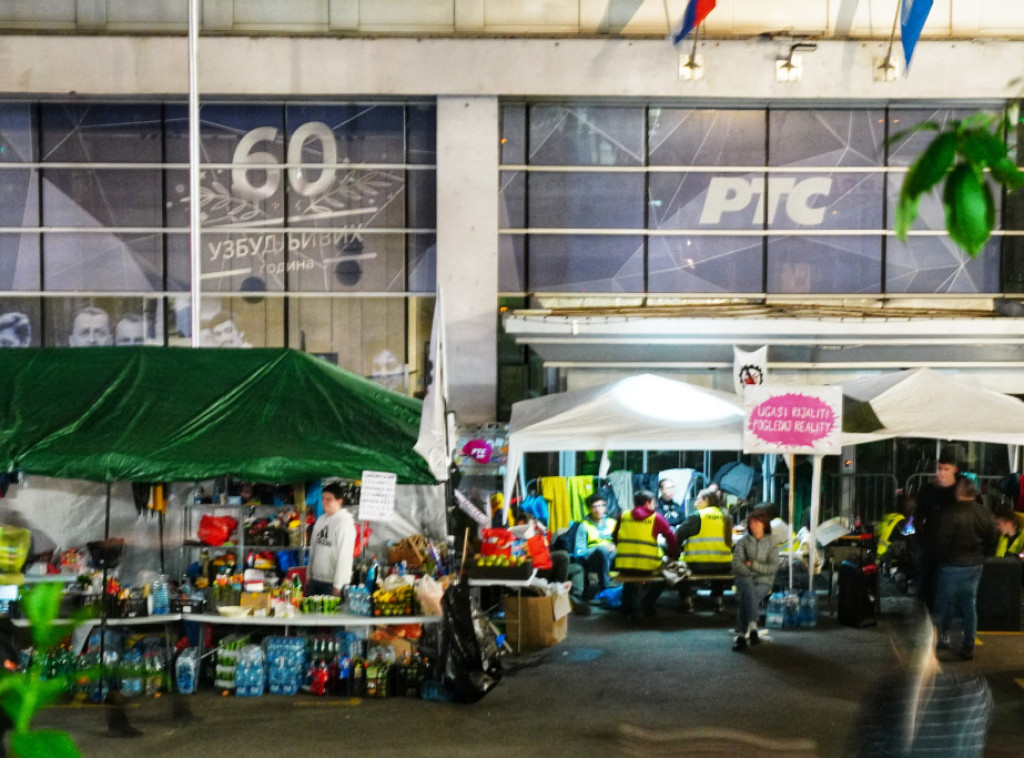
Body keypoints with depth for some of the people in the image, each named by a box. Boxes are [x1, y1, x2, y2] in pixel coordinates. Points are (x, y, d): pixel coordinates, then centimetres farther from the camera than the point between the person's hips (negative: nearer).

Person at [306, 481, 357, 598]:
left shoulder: (345, 522, -11)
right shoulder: (321, 520, 11)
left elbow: (344, 556, -14)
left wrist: (337, 585, -15)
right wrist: (309, 575, 15)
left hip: (332, 583, -7)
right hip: (315, 579, 7)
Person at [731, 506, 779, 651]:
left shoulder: (771, 543, 9)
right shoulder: (743, 542, 10)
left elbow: (774, 567, 0)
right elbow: (736, 564, 0)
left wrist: (753, 565, -6)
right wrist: (751, 573, -10)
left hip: (764, 581, 0)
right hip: (744, 578, 0)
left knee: (746, 599, -32)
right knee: (748, 590, -37)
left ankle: (741, 634, -32)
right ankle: (752, 626, -47)